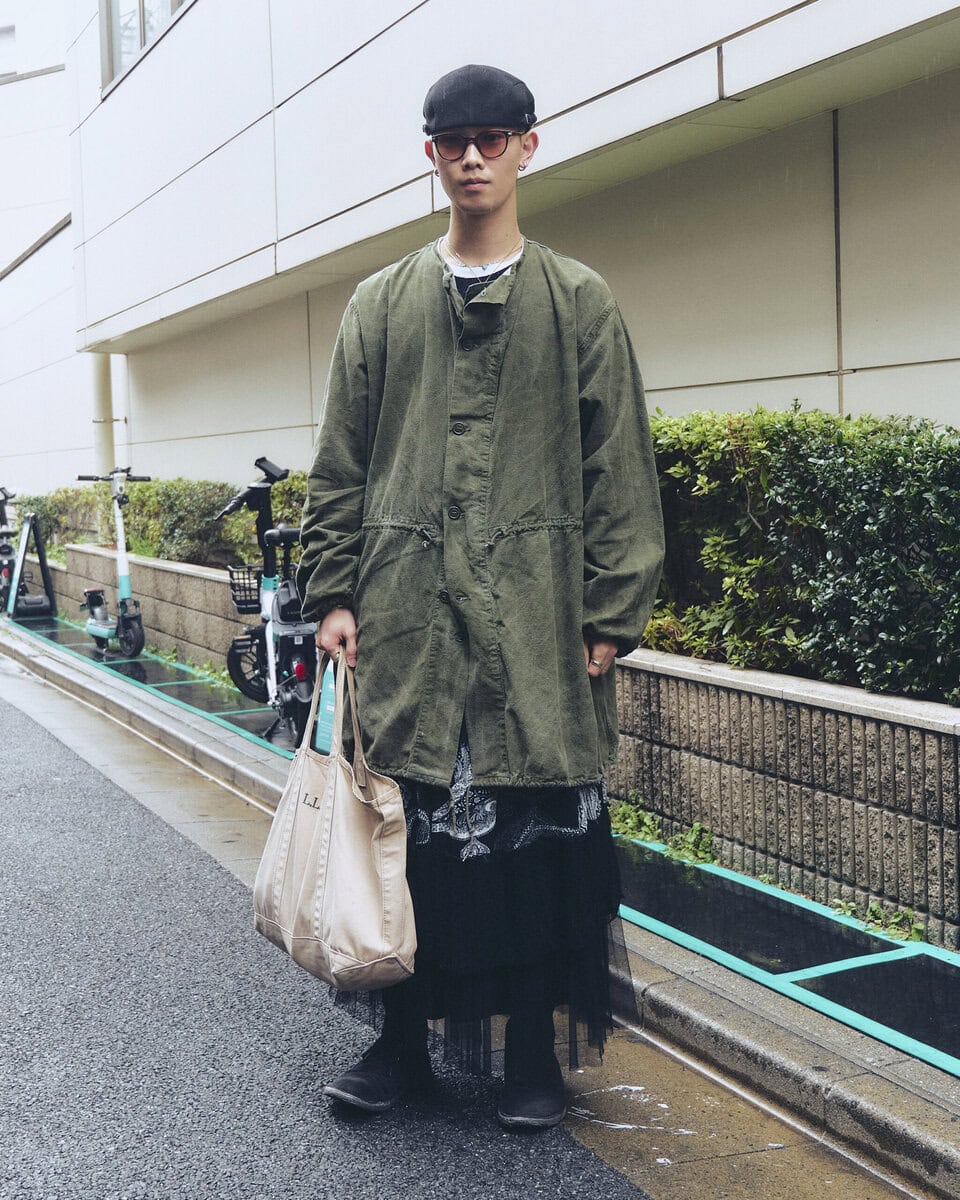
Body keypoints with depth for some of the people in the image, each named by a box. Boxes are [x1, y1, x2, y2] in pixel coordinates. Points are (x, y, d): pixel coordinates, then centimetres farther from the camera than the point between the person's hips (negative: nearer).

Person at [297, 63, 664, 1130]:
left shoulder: (578, 301, 7)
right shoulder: (380, 304, 13)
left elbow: (619, 468, 3)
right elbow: (339, 466, 12)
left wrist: (614, 611, -3)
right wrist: (333, 593, 3)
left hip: (535, 619, -1)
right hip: (405, 614, 2)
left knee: (538, 828, 2)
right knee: (410, 822, 5)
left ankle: (534, 1049, 18)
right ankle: (403, 1037, 20)